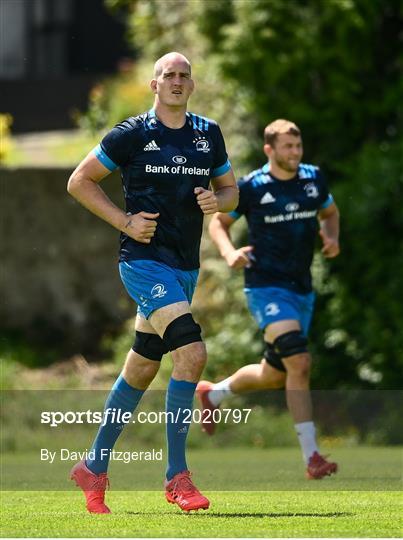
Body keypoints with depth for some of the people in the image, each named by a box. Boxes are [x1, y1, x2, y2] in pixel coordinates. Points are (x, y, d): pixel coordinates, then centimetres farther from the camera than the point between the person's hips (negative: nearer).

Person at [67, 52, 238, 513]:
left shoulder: (208, 134, 9)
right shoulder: (131, 134, -5)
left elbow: (230, 189, 20)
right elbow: (79, 181, 1)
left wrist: (218, 201, -4)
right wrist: (125, 221, -9)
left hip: (185, 266, 6)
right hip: (144, 261, -6)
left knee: (141, 368, 13)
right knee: (191, 353, -23)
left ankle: (94, 468, 28)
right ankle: (177, 476, -18)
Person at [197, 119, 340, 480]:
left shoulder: (313, 178, 6)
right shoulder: (251, 187, -7)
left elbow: (330, 212, 23)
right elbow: (218, 222, 6)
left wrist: (332, 239, 2)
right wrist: (229, 253, -14)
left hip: (302, 288, 7)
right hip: (267, 286, -6)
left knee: (275, 375, 15)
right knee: (299, 362, -23)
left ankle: (214, 393, 45)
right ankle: (311, 457, -22)